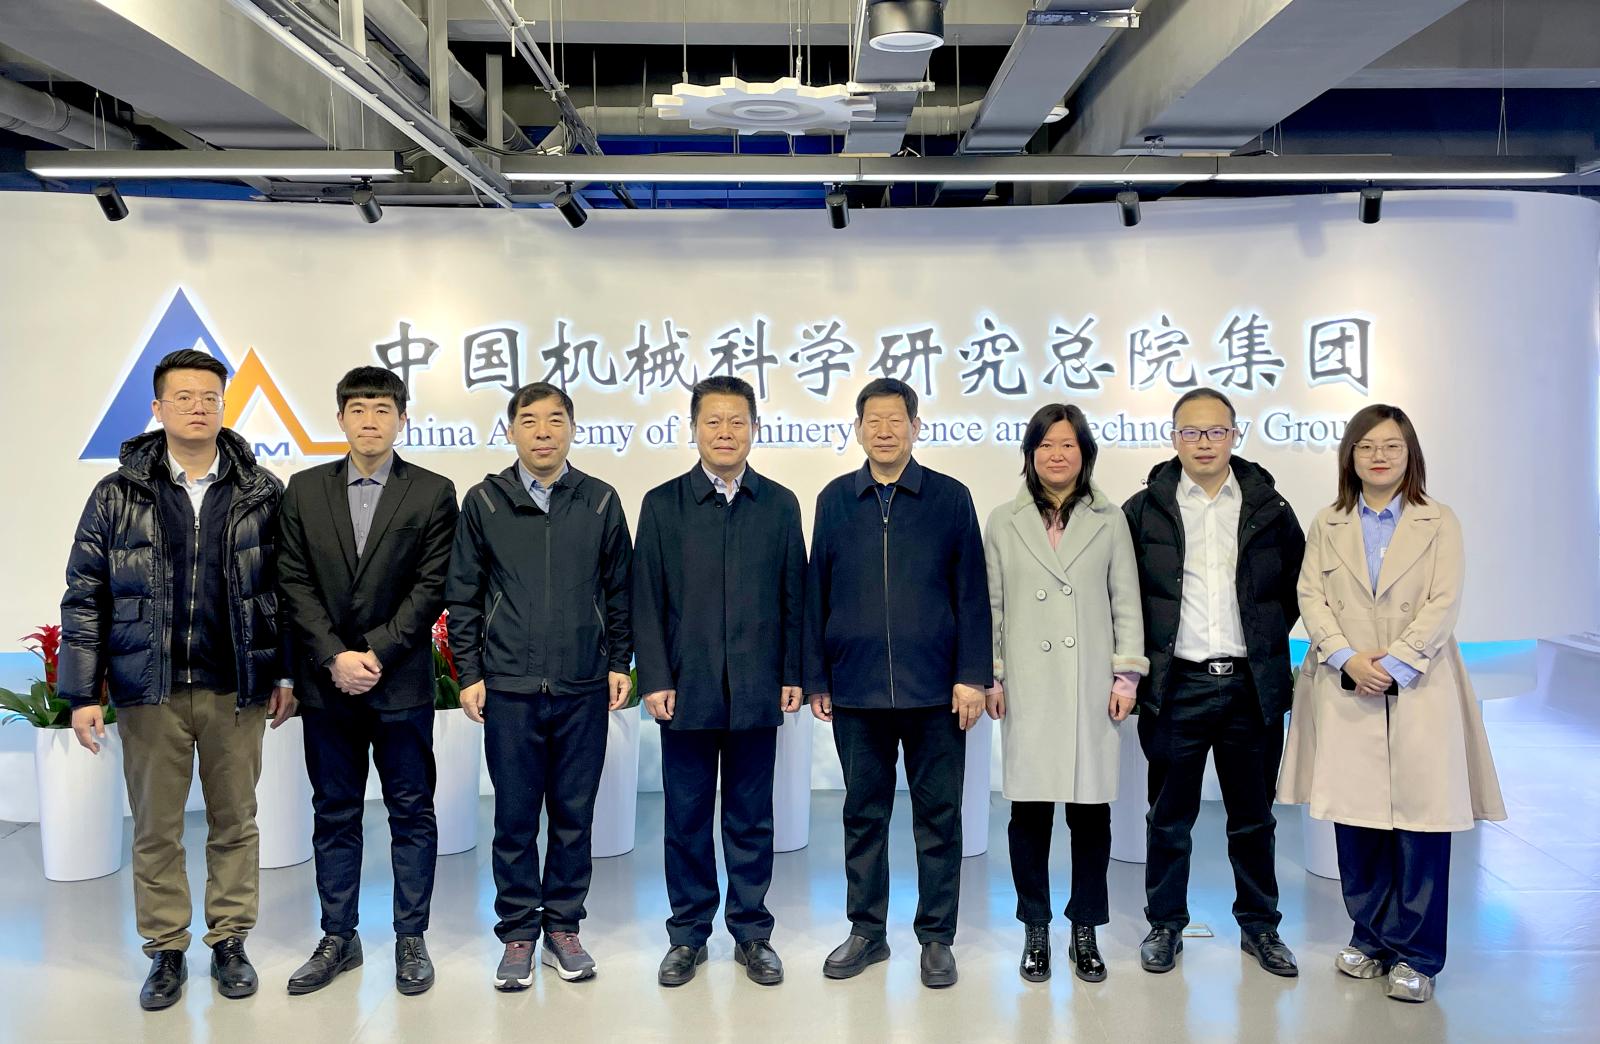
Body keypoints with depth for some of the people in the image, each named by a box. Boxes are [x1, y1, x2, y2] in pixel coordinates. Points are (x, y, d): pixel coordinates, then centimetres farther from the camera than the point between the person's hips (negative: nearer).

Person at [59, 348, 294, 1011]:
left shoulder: (260, 493, 2)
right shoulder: (118, 495, 1)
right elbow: (85, 598, 1)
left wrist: (286, 673, 4)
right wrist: (82, 694, -2)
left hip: (236, 687, 0)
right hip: (149, 690, 0)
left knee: (235, 821, 10)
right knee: (155, 828, 9)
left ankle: (230, 943, 25)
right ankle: (166, 951, 24)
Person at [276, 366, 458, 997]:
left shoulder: (432, 493, 0)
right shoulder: (305, 490, 7)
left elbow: (432, 588, -6)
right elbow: (295, 583, 1)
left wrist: (375, 654, -13)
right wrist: (335, 658, -10)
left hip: (401, 680, -2)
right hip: (326, 682, 2)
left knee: (412, 813, 6)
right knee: (334, 815, 11)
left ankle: (411, 939, 18)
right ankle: (338, 939, 24)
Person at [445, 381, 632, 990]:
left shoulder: (600, 502, 4)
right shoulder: (484, 502, 2)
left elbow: (619, 590, 9)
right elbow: (463, 595, 5)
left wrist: (619, 663, 4)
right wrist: (469, 673, 1)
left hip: (584, 688, 1)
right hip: (509, 688, -1)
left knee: (574, 815, 8)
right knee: (515, 816, 6)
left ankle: (563, 928, 23)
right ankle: (518, 935, 20)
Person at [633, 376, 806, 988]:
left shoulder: (780, 505, 6)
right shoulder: (662, 504, 3)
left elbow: (794, 597, 6)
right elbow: (647, 600, 1)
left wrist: (793, 675, 1)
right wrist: (655, 679, -5)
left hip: (757, 691, 1)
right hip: (686, 690, 0)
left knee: (751, 818, 10)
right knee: (687, 817, 8)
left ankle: (751, 932, 23)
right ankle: (688, 933, 22)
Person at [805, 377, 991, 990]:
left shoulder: (950, 498, 2)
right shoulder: (835, 500, 7)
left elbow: (971, 593, 0)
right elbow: (817, 592, 8)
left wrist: (972, 676, -6)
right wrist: (816, 677, 5)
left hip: (934, 688, -1)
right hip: (856, 687, 2)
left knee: (938, 815, 6)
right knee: (864, 813, 11)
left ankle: (936, 938, 19)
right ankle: (867, 932, 25)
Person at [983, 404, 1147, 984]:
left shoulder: (1109, 521, 8)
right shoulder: (1003, 523, 8)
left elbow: (1126, 604, 8)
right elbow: (991, 607, 8)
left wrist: (1127, 675, 1)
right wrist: (991, 677, 3)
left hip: (1091, 690, 0)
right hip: (1028, 690, 0)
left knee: (1091, 809, 4)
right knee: (1029, 810, 2)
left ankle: (1085, 931, 20)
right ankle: (1035, 931, 19)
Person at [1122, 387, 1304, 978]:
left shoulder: (1269, 508, 4)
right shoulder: (1144, 510, 0)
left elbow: (1295, 585, 15)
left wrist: (1267, 641, 7)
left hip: (1252, 686, 2)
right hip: (1176, 686, -1)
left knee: (1253, 816, 13)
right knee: (1170, 817, 9)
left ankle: (1259, 925, 28)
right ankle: (1165, 925, 23)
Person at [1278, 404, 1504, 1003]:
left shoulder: (1439, 524, 7)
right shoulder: (1327, 525, 14)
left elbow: (1443, 604, -3)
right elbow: (1311, 597, 4)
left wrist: (1393, 663, -14)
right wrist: (1346, 658, -11)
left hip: (1417, 692, -2)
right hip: (1346, 691, 2)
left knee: (1421, 819, -3)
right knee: (1354, 818, 5)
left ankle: (1414, 953, 8)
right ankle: (1369, 937, 20)